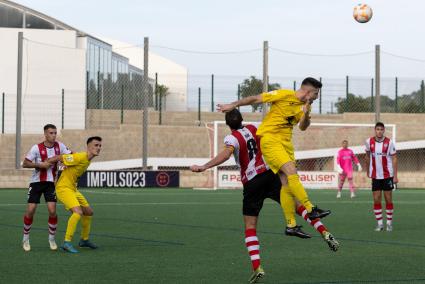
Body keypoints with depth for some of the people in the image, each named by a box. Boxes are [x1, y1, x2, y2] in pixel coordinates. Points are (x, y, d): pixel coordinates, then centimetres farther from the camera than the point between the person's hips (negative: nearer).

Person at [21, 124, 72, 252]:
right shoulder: (37, 148, -12)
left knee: (52, 211, -11)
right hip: (36, 182, -2)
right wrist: (40, 165, -22)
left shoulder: (59, 146, -4)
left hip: (51, 183, 2)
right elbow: (25, 164, -11)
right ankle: (26, 239, 13)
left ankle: (52, 239, 7)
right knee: (30, 210, -5)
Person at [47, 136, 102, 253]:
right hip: (64, 188, -10)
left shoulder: (87, 159, 7)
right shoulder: (80, 157, -22)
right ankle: (67, 242, -22)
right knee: (78, 212, -26)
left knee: (89, 212, 17)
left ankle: (84, 240, 34)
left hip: (73, 188, 10)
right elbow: (58, 158, -19)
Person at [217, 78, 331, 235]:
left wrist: (306, 115, -14)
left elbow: (303, 127, 7)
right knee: (291, 171, -22)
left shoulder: (305, 106, 10)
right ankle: (310, 210, -25)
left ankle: (291, 225, 2)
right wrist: (233, 105, -3)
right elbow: (255, 99, -6)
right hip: (269, 138, -7)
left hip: (285, 142, 7)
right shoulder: (285, 95, -11)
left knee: (287, 183, 0)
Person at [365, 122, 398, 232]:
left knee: (388, 199, 3)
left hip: (387, 175, -1)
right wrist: (368, 170, 19)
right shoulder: (369, 142, -3)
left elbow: (394, 159, -6)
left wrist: (395, 175, -10)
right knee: (376, 200, -1)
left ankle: (389, 223, 13)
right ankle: (380, 224, 7)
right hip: (375, 176, 2)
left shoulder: (389, 142, -9)